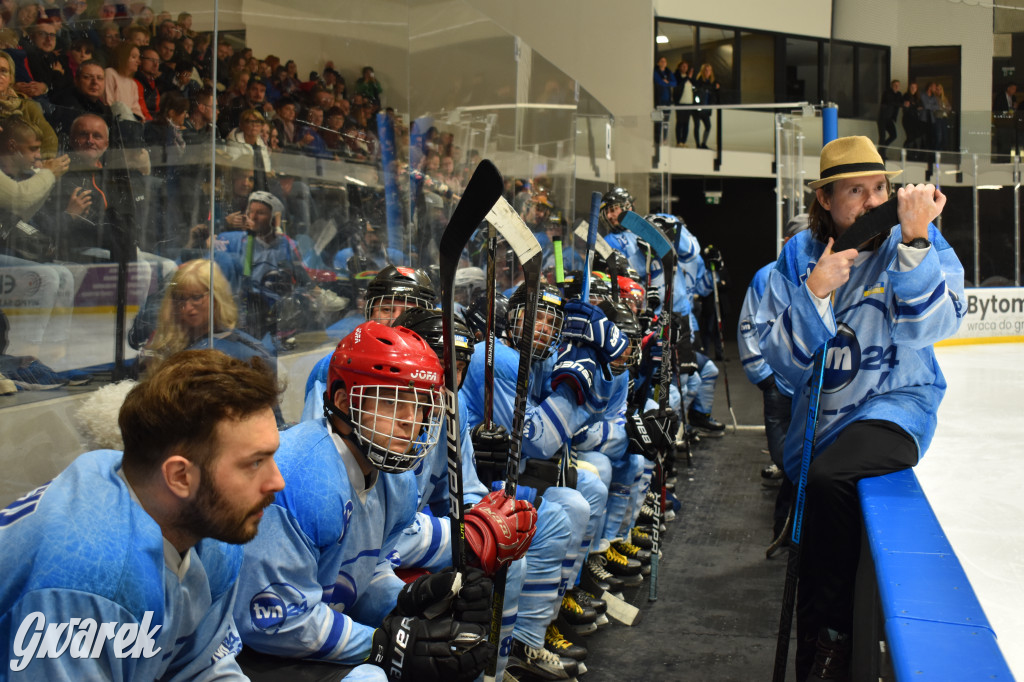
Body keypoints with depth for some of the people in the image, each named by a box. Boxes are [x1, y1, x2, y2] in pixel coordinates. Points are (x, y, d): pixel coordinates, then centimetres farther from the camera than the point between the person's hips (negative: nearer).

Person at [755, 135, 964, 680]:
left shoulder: (916, 241, -7)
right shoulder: (799, 255, 0)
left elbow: (929, 325, -24)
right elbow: (781, 354, -7)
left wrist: (914, 238, -34)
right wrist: (817, 290, -21)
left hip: (895, 402, -5)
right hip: (821, 413, 5)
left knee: (828, 480, -31)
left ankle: (829, 637, -13)